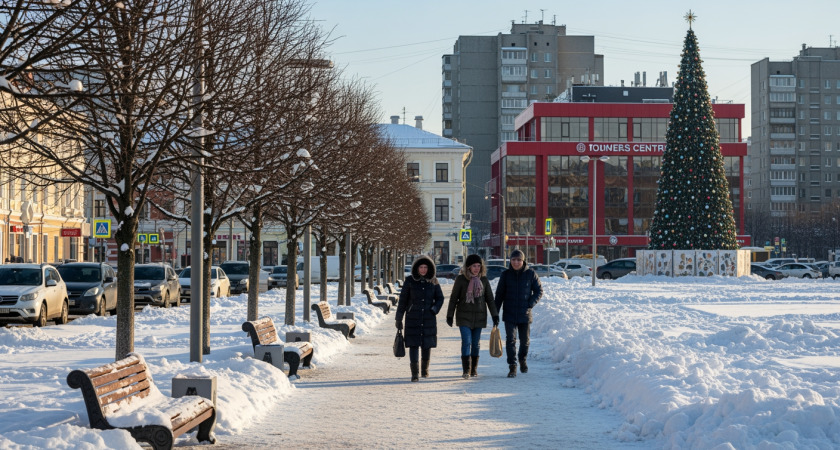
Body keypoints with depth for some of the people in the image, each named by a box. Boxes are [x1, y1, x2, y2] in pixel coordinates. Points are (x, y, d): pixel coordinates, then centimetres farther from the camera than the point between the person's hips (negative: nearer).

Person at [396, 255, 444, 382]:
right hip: (413, 318, -2)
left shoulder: (433, 282, 3)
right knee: (413, 344, -9)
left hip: (429, 319, 2)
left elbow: (440, 298, 10)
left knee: (427, 344, 8)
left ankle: (425, 368, 31)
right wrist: (399, 319, 2)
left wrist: (434, 310, -9)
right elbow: (402, 300, 2)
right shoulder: (410, 281, -2)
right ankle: (414, 373, -10)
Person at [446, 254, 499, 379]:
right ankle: (466, 370, -13)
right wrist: (450, 315, 3)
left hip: (479, 316, 3)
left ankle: (474, 368, 19)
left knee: (476, 343, 7)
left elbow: (489, 298, 9)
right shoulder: (460, 279, -4)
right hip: (464, 316, -3)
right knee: (466, 341, -13)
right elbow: (453, 298, 2)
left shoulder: (484, 280, 3)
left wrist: (494, 315, 4)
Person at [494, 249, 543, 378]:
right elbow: (499, 294, 5)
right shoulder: (505, 274, 0)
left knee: (525, 340, 14)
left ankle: (523, 360, 38)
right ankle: (512, 367, -9)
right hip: (509, 314, 0)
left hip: (525, 314, 0)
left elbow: (539, 291, 5)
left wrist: (531, 303, -10)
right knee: (510, 340, -10)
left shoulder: (530, 274, -3)